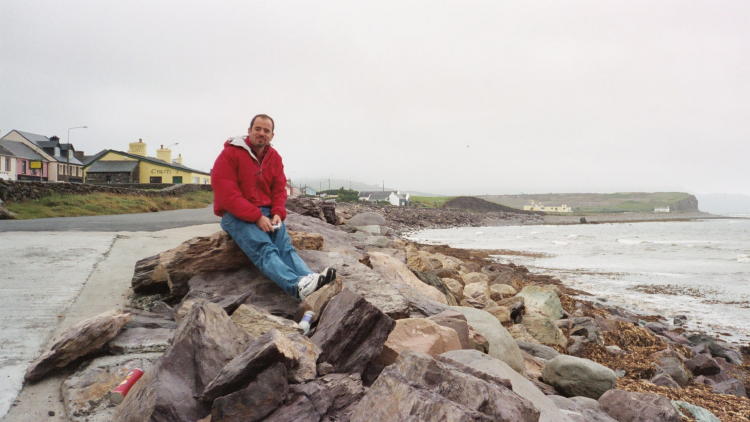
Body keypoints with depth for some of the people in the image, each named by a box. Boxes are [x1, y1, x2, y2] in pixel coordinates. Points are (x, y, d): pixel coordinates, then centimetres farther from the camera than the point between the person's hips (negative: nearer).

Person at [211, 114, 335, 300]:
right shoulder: (230, 154, -7)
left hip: (266, 214, 6)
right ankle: (298, 285, -53)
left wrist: (278, 213, -9)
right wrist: (257, 217, -20)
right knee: (264, 249, -30)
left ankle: (311, 279, -43)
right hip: (236, 215, -6)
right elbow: (226, 194, -15)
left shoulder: (274, 157, 11)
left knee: (286, 246, -21)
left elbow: (279, 189, 12)